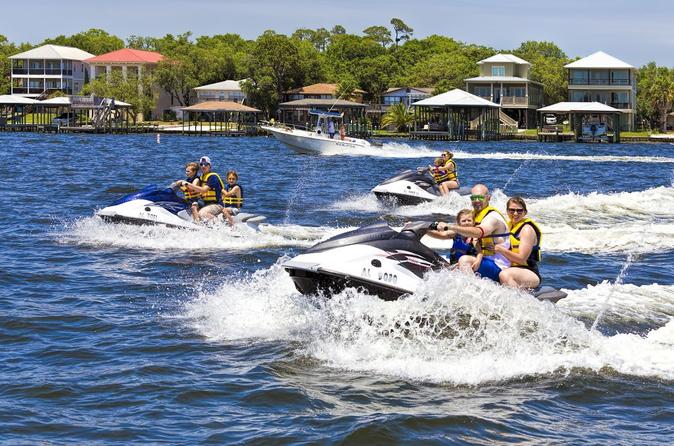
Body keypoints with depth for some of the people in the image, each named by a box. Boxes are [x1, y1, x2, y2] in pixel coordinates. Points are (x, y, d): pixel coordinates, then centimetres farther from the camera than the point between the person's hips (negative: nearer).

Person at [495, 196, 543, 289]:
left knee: (504, 275, -36)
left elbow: (521, 259, -15)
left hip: (531, 274, -8)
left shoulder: (527, 229, -8)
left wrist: (501, 250, -20)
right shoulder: (509, 226, 16)